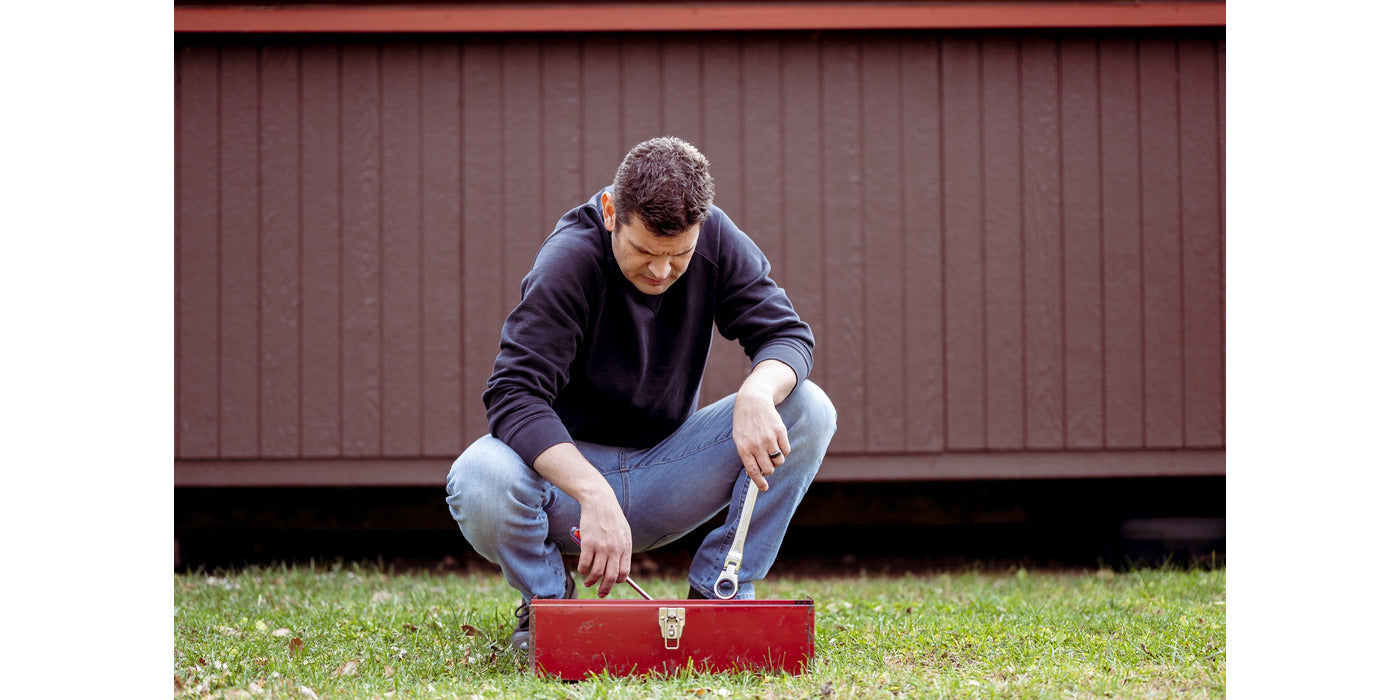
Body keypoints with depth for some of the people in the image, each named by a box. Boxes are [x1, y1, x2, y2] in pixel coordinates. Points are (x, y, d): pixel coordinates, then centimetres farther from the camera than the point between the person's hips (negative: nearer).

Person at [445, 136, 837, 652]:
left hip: (667, 479, 4)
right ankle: (546, 599, -3)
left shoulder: (716, 240, -9)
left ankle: (720, 593, -6)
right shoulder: (569, 259, -22)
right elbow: (514, 396, -30)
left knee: (809, 411, -18)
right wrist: (595, 495, -45)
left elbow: (786, 333, -10)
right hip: (569, 470, -3)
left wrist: (756, 394, -36)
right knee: (479, 482, -37)